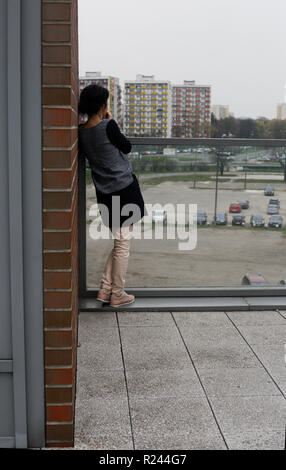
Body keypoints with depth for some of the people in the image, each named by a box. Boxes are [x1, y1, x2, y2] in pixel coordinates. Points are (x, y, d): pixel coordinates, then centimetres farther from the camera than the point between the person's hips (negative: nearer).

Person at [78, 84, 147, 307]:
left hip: (105, 194, 7)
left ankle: (105, 290, 20)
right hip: (124, 189, -7)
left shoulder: (81, 132, 2)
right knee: (123, 244, 4)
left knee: (120, 242, 19)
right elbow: (127, 147, -1)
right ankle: (117, 295, 13)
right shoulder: (108, 126, -16)